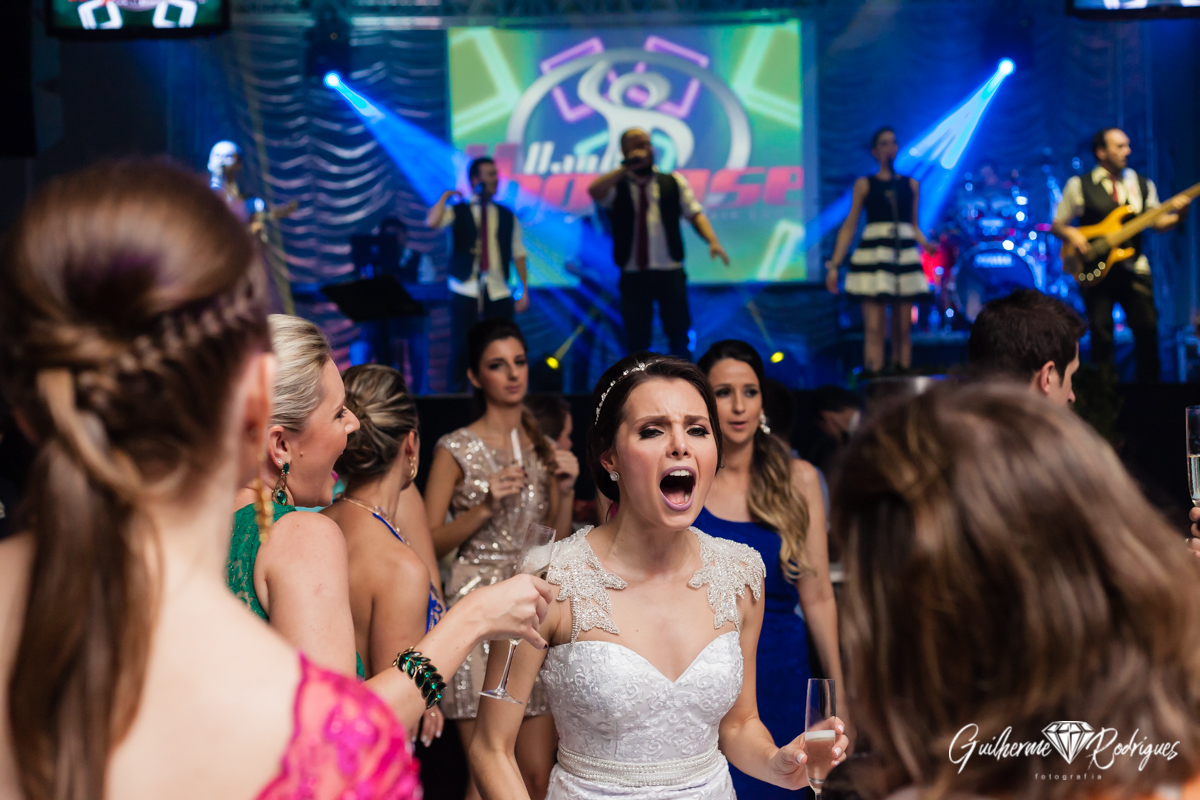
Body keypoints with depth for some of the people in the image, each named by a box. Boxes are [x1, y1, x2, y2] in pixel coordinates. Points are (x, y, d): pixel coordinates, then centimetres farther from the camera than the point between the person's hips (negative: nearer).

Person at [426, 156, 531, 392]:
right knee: (461, 348, -2)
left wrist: (525, 291, 3)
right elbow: (431, 222, -17)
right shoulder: (458, 212, 4)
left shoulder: (507, 216, 11)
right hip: (465, 291, -2)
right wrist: (446, 195, -7)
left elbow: (518, 255, 10)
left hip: (499, 294, 2)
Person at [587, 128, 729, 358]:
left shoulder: (673, 182, 12)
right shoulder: (616, 186, 6)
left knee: (679, 334, 1)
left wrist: (713, 241, -13)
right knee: (636, 340, 2)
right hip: (633, 276, -1)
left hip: (670, 272, 1)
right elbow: (594, 191, -16)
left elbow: (695, 213, 4)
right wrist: (626, 168, -13)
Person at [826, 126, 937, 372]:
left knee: (903, 329, 1)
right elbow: (849, 227, 5)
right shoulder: (865, 185, 7)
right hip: (873, 257, -3)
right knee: (874, 328, -9)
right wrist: (834, 264, -1)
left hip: (905, 257, 3)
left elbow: (915, 227, 19)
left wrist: (926, 244, -2)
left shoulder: (911, 185, 15)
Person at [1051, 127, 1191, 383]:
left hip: (1135, 269, 3)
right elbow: (1057, 225, 7)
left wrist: (1176, 214, -11)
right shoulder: (1079, 185, 3)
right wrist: (1071, 234, -14)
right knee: (1101, 333, -3)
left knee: (1147, 329, -3)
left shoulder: (1142, 184, 13)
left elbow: (1158, 223, 9)